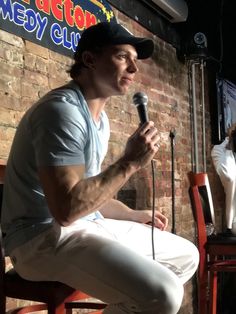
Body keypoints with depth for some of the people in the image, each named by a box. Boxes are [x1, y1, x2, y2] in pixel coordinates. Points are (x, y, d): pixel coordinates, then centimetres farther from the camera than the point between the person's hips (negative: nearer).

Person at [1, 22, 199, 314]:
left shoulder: (100, 118, 14)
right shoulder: (63, 109, -18)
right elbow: (66, 208, -26)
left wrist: (134, 215, 13)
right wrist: (129, 163, -21)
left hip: (90, 225, 10)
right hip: (45, 236, -10)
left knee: (187, 256, 16)